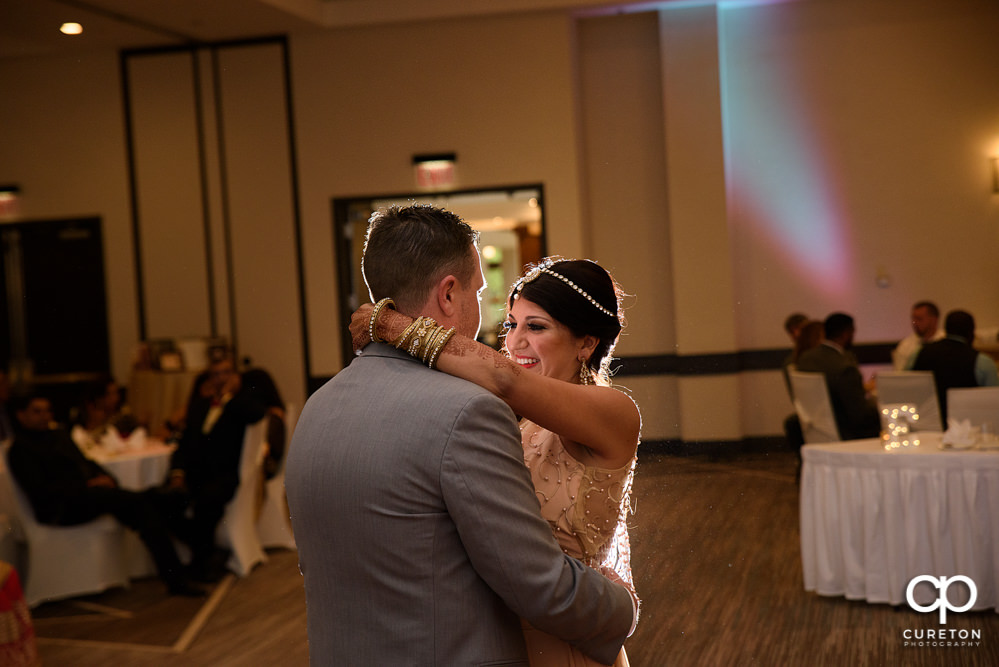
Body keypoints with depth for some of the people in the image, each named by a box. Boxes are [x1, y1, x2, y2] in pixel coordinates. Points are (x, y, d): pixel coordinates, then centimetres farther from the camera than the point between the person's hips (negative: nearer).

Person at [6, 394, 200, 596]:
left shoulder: (59, 435, 25)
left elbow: (86, 462, 25)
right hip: (62, 508, -8)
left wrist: (105, 477, 2)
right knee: (140, 501, -27)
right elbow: (40, 491, -12)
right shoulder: (20, 448, -1)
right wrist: (86, 486, -16)